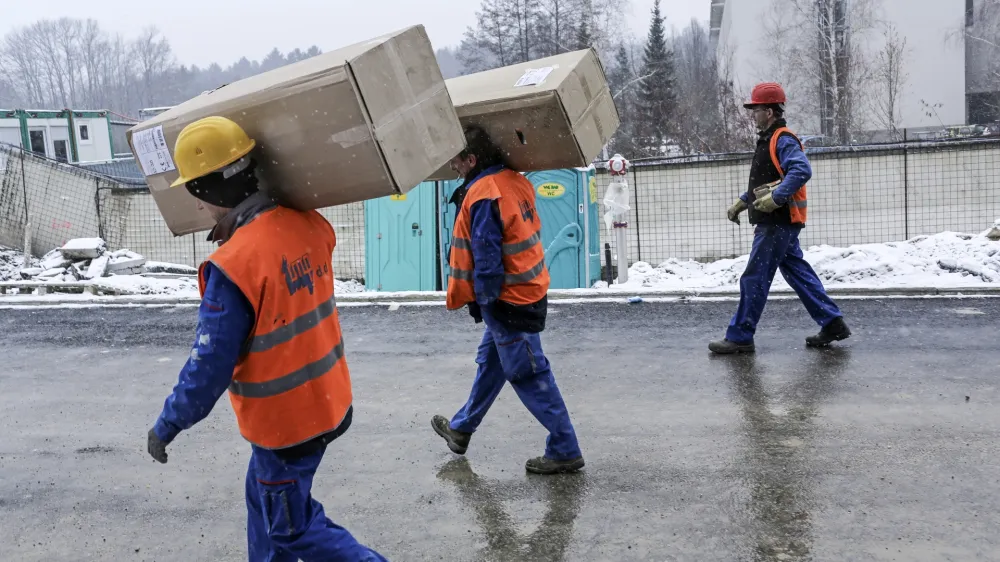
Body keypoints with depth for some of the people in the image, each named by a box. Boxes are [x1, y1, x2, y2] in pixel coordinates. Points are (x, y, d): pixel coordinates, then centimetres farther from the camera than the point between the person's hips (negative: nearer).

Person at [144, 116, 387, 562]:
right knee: (265, 498, 26)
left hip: (286, 421, -8)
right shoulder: (307, 225, -7)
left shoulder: (233, 266, -28)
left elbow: (210, 368, -22)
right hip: (329, 400, 8)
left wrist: (166, 427, -6)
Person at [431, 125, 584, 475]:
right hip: (529, 288, 10)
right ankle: (461, 429, 39)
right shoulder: (513, 180, 4)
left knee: (529, 375, 0)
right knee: (490, 362, 21)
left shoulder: (483, 197, -22)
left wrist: (482, 300, -10)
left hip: (508, 301, -10)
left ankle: (565, 452, 9)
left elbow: (487, 260, -21)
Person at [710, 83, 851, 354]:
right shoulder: (767, 140, 18)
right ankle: (832, 324, 18)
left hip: (778, 223, -10)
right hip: (776, 223, 10)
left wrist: (775, 197, -31)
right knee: (798, 273, 13)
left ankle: (740, 337, 0)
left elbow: (802, 171, -28)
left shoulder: (783, 140, -13)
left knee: (754, 278, -6)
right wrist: (742, 201, 22)